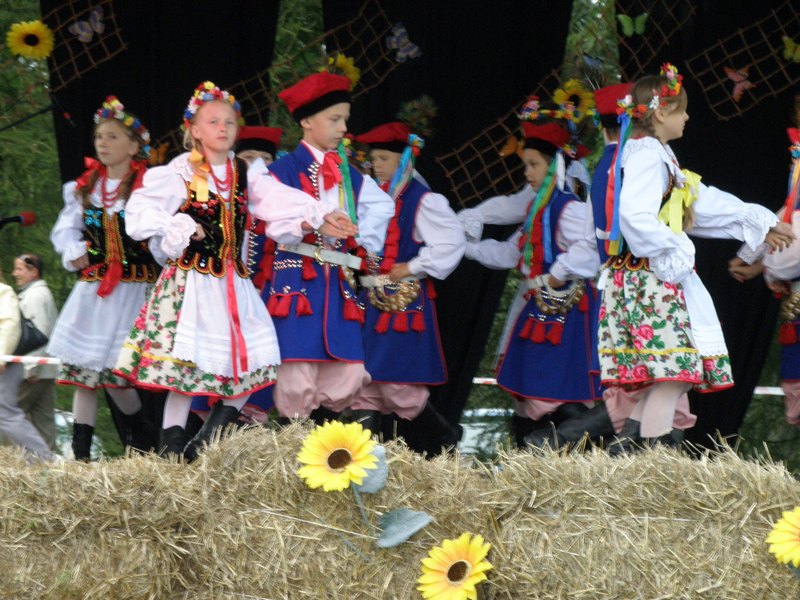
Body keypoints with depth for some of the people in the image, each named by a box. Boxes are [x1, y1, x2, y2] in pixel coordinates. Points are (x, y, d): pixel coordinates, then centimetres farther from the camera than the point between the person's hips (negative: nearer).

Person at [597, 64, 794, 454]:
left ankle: (630, 441, 9)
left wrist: (757, 224, 29)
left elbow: (704, 203, 27)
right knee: (672, 375, -10)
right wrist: (672, 253, -18)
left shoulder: (656, 156, 20)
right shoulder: (646, 156, -12)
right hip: (650, 280, -10)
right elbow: (634, 216, -27)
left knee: (675, 376, 8)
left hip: (663, 279, 10)